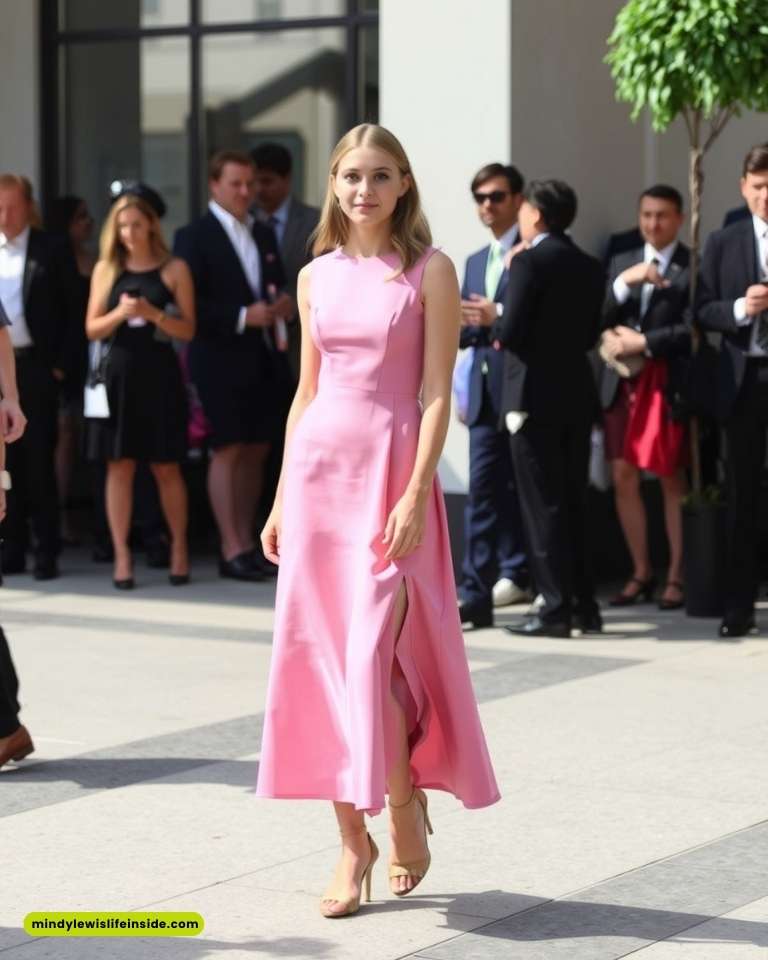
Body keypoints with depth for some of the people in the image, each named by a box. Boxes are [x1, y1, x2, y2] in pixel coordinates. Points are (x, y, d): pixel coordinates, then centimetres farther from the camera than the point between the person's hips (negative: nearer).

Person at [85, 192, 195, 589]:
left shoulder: (174, 269, 4)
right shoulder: (106, 269, 9)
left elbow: (188, 330, 0)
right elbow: (92, 328, 6)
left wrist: (152, 313, -15)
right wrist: (120, 313, -13)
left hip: (158, 373, -1)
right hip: (118, 373, 2)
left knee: (166, 467, 2)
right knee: (119, 465, 0)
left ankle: (179, 547, 16)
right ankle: (122, 556, 2)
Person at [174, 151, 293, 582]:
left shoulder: (264, 235, 17)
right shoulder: (195, 237, -4)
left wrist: (284, 304, -2)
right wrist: (242, 317, -19)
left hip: (264, 360, 6)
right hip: (222, 359, -6)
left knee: (256, 450, 7)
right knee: (227, 450, -5)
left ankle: (248, 543, 14)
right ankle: (232, 551, -5)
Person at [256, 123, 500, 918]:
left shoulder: (430, 272, -2)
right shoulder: (316, 277, 11)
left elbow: (437, 393, -8)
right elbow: (306, 391, 15)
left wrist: (416, 495, -16)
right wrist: (283, 497, 11)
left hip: (391, 468, -5)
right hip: (318, 466, 5)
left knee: (374, 653, -11)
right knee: (317, 652, 2)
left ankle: (405, 805, 13)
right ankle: (352, 840, 10)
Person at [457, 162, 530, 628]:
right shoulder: (475, 263, 21)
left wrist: (499, 317, -18)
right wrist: (464, 325, -2)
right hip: (487, 391, 7)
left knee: (529, 488, 2)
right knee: (485, 490, 4)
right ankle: (478, 593, 5)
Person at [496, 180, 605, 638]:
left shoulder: (530, 261, -12)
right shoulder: (590, 266, 10)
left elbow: (511, 333, -17)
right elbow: (590, 334, 12)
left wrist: (494, 321, 3)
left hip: (535, 393, -7)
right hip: (577, 393, 7)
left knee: (543, 504, -3)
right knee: (573, 501, 13)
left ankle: (557, 609, -3)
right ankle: (585, 606, 15)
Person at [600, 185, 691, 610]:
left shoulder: (693, 266, -3)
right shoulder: (621, 262, 15)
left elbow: (694, 328, -11)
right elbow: (600, 317, 5)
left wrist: (642, 342, -12)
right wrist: (625, 281, -10)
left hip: (668, 383, -5)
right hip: (622, 383, 5)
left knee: (672, 480, 0)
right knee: (624, 479, 4)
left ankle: (676, 577, 7)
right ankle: (641, 574, 14)